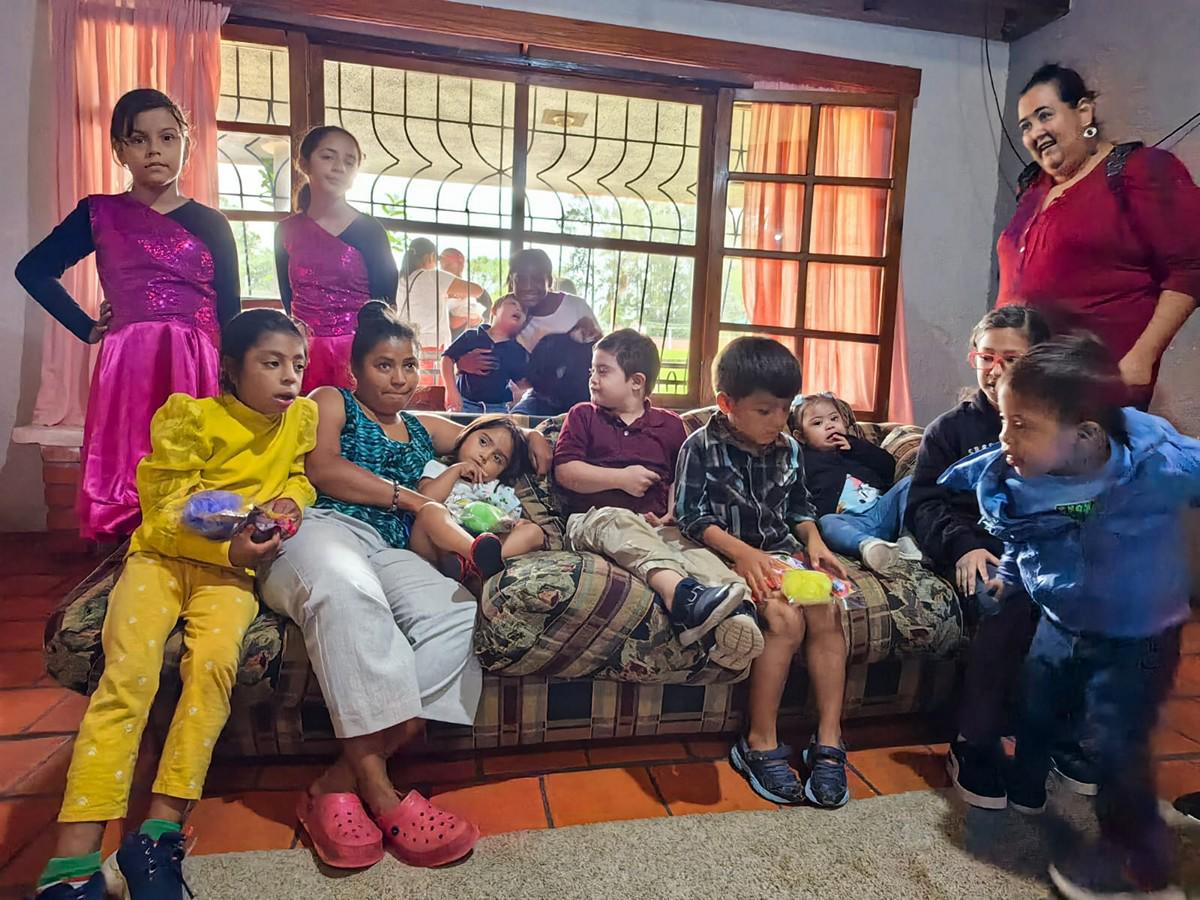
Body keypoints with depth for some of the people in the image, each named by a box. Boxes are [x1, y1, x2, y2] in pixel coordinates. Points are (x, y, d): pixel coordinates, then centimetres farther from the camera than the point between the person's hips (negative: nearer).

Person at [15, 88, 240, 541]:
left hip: (195, 368, 0)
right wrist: (87, 328, 7)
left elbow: (230, 314, 8)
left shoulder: (210, 223, 10)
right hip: (127, 367, 0)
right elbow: (33, 270, 17)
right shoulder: (99, 213, 10)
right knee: (129, 484, -2)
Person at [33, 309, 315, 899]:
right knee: (127, 673, -22)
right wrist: (227, 546, -26)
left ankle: (160, 831, -19)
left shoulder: (301, 416, 4)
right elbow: (168, 514, -9)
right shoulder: (190, 417, -7)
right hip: (162, 555, -1)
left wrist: (291, 501, -3)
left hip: (230, 567, 2)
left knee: (214, 660, -27)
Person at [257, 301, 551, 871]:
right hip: (320, 529, -4)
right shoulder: (331, 402, 18)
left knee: (458, 614, -29)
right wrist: (409, 497, 0)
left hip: (386, 550, 5)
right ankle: (377, 790, -40)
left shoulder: (422, 430, 32)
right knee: (347, 588, -42)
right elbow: (322, 470, -1)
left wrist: (530, 434, 22)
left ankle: (342, 780, -32)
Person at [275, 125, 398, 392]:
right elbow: (288, 299, 16)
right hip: (303, 354, 3)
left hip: (358, 353, -3)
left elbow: (385, 304, -1)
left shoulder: (369, 230, -1)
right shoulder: (287, 230, 8)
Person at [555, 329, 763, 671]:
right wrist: (622, 478, -7)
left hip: (653, 525, 2)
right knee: (618, 521, -38)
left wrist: (674, 514, -2)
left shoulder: (669, 424, 19)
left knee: (690, 545, -31)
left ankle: (736, 615, -58)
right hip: (593, 518, -2)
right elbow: (565, 471, 1)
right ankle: (680, 593, -62)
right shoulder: (583, 416, 15)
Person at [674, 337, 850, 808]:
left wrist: (814, 541, 0)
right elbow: (692, 517, -11)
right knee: (786, 618, -28)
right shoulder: (702, 447, -8)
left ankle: (829, 739, -9)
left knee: (827, 612, -20)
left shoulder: (789, 449, 9)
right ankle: (761, 742, -13)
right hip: (730, 554, -5)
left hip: (780, 551, 6)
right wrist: (743, 551, -22)